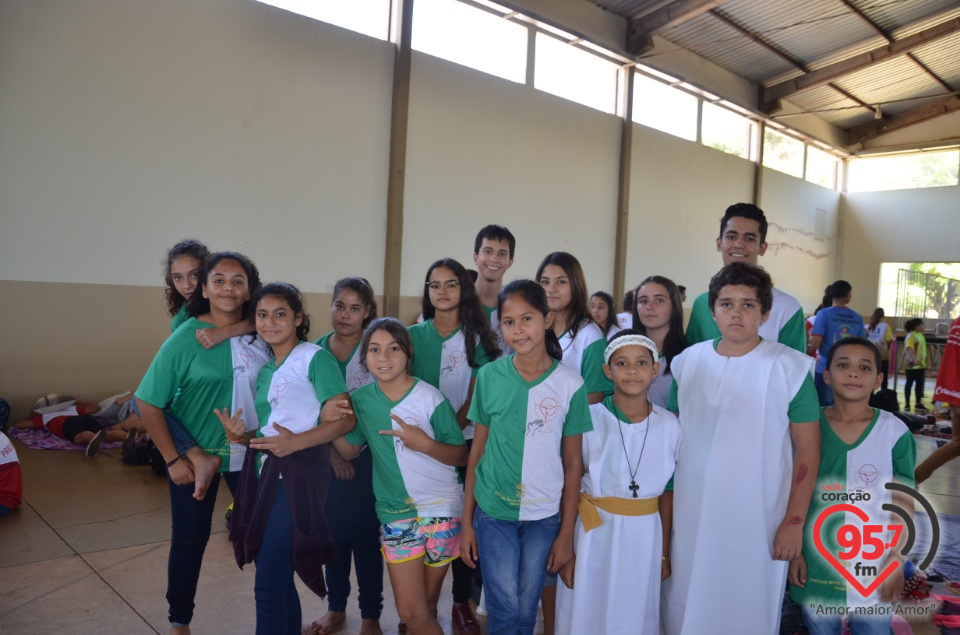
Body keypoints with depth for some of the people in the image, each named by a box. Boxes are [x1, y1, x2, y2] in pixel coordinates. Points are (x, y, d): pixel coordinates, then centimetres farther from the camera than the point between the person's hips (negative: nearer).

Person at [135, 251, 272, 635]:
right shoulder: (186, 337, -16)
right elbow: (148, 403, -13)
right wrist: (173, 459, -13)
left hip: (249, 452, 3)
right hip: (195, 454, -3)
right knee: (190, 538, 10)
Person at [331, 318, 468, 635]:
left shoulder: (431, 398, -13)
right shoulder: (360, 400, -2)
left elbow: (461, 456, -8)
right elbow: (349, 450, 9)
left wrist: (426, 444, -26)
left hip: (441, 510, -2)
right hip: (395, 513, 3)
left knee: (425, 606, 11)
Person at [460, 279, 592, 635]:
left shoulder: (570, 384, -7)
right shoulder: (489, 376, -5)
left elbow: (573, 463, -1)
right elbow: (477, 451, 1)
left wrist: (567, 532, 1)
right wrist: (466, 522, 2)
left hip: (544, 516, 0)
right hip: (493, 513, 0)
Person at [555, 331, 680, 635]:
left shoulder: (669, 425, -2)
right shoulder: (588, 419, -11)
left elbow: (667, 492, 7)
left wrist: (664, 553, 11)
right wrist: (567, 550, -6)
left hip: (644, 539, 2)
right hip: (593, 536, -2)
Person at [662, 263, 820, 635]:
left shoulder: (790, 368, -7)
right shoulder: (688, 362, 2)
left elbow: (808, 451, -6)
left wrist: (794, 522, -9)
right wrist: (664, 510, 8)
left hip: (758, 522, -3)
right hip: (691, 518, 3)